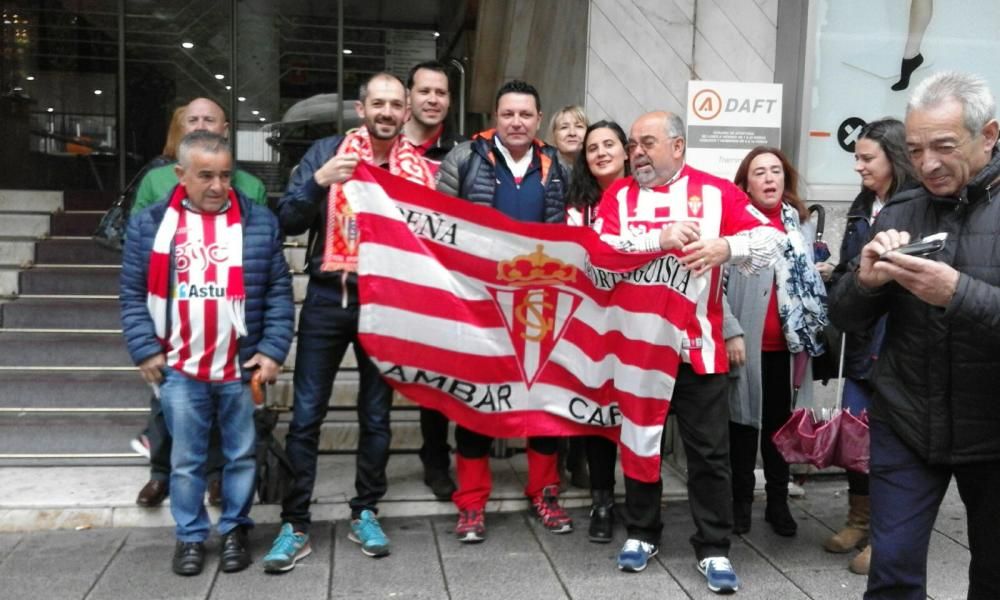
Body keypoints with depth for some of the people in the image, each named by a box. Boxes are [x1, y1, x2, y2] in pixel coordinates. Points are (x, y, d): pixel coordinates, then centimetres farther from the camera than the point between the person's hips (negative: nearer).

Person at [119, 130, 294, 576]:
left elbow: (279, 293, 1)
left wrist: (272, 350, -6)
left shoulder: (260, 224, 1)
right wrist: (145, 350, -4)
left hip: (243, 368, 0)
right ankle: (190, 535, 27)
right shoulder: (150, 225, 2)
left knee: (241, 455, 11)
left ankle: (235, 529, 29)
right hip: (179, 370, 0)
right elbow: (133, 294, 4)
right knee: (185, 460, 11)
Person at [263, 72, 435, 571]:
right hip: (328, 297, -1)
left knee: (376, 413, 10)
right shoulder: (326, 152, 1)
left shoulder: (420, 167, 4)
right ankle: (295, 525, 10)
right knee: (306, 413, 0)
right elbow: (287, 222, -5)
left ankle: (365, 514, 24)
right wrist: (319, 181, -20)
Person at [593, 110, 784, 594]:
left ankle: (714, 549, 18)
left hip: (698, 344, -1)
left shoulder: (716, 191, 1)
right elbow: (601, 248, -11)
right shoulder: (619, 194, 5)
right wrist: (660, 239, -23)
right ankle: (641, 534, 30)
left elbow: (771, 240, -6)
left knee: (709, 451, 5)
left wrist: (727, 247, -24)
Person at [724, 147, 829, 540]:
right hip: (746, 341, -4)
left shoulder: (802, 222, 9)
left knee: (780, 421, 13)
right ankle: (741, 501, 20)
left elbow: (811, 279, 16)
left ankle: (778, 502, 25)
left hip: (787, 342, 4)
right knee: (744, 420, 7)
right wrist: (731, 332, -15)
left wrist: (810, 330, 9)